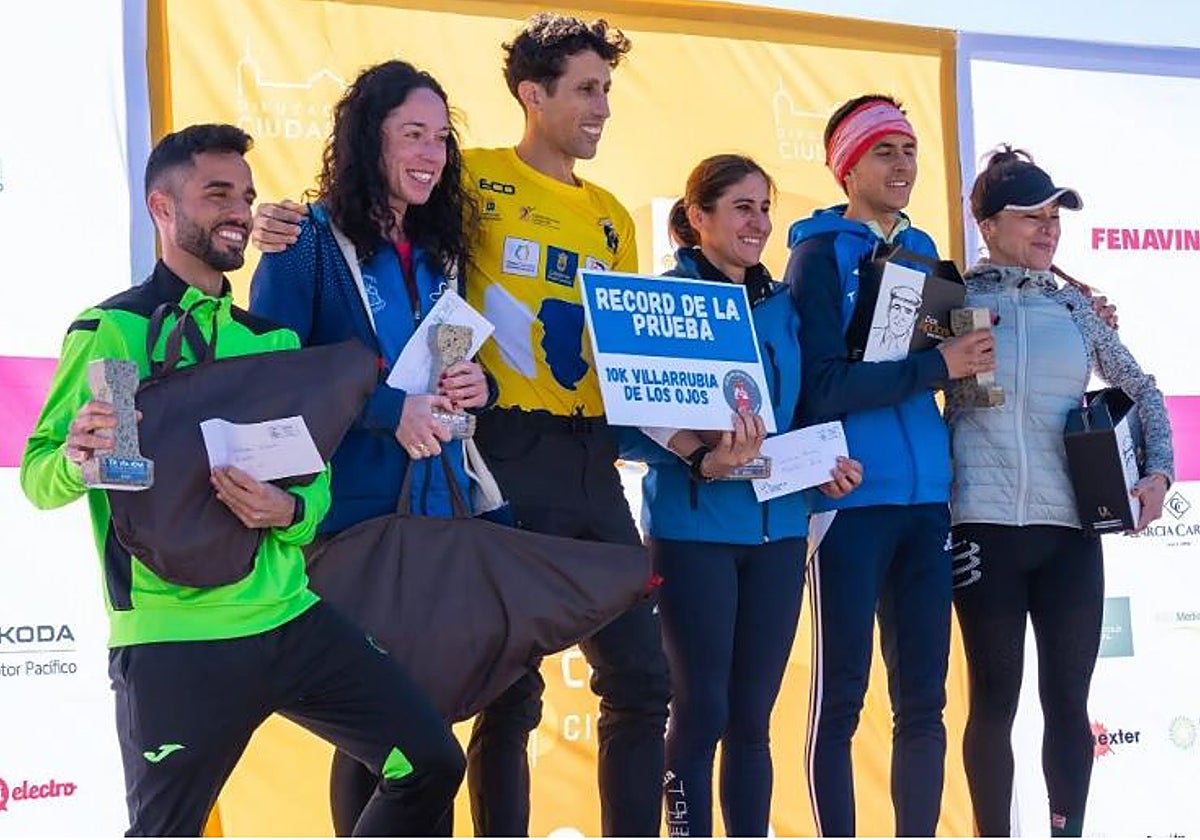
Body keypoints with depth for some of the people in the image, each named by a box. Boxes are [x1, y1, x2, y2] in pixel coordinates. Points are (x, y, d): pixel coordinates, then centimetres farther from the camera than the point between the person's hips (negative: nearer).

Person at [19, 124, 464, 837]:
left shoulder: (272, 338, 15)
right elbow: (38, 477, -8)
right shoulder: (111, 331, -3)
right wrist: (78, 459, -31)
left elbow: (317, 473, 13)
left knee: (430, 762, 0)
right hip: (172, 638, -5)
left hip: (290, 618, 6)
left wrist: (290, 512, -11)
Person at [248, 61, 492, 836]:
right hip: (351, 512, -5)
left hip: (442, 509, 5)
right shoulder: (309, 243, -5)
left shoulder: (442, 249, 14)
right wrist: (389, 409, -20)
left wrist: (480, 386, -4)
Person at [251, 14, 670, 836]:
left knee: (641, 680, 5)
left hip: (593, 465, 6)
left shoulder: (611, 217, 16)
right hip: (506, 458, -6)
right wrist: (289, 222, -22)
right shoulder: (473, 180, -1)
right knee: (510, 691, -1)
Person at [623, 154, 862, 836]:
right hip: (695, 527, -5)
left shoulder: (782, 305, 13)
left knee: (752, 717, 8)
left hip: (777, 524, 5)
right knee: (702, 712, -4)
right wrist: (703, 459, -26)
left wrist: (825, 467, -2)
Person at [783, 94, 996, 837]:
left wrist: (968, 351, 2)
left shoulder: (922, 250, 14)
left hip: (927, 498, 6)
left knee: (923, 698, 7)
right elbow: (821, 388, -14)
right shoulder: (820, 253, -4)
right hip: (851, 498, -6)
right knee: (841, 698, -2)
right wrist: (937, 366, -18)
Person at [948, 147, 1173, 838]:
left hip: (1070, 524, 3)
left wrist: (1160, 470, 11)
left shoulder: (1075, 305, 12)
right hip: (986, 524, -3)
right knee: (995, 697, 1)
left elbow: (1141, 389, 21)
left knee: (1068, 697, 3)